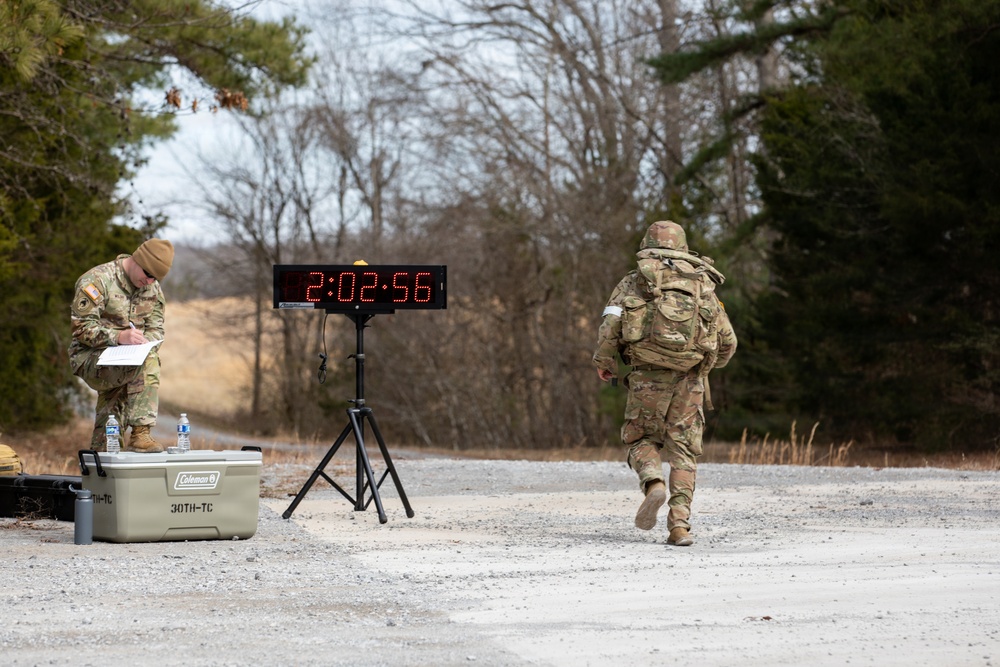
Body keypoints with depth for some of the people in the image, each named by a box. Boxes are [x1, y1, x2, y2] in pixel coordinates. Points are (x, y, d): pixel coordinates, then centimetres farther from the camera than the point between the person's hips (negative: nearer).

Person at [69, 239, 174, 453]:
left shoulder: (152, 288, 10)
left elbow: (156, 328, 11)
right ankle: (140, 434, -32)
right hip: (90, 358, -7)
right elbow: (81, 326, -18)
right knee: (147, 362, -31)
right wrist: (118, 337, -31)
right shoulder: (97, 280, -13)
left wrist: (143, 342, -13)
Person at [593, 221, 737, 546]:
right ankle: (680, 525, -4)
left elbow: (611, 324, -6)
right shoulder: (703, 284, 15)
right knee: (683, 451, 8)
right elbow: (727, 341, 16)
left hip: (648, 376, -1)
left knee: (642, 440, 16)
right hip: (690, 378, 2)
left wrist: (604, 362, 11)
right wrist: (711, 363, 36)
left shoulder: (633, 282, 8)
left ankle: (653, 484, -14)